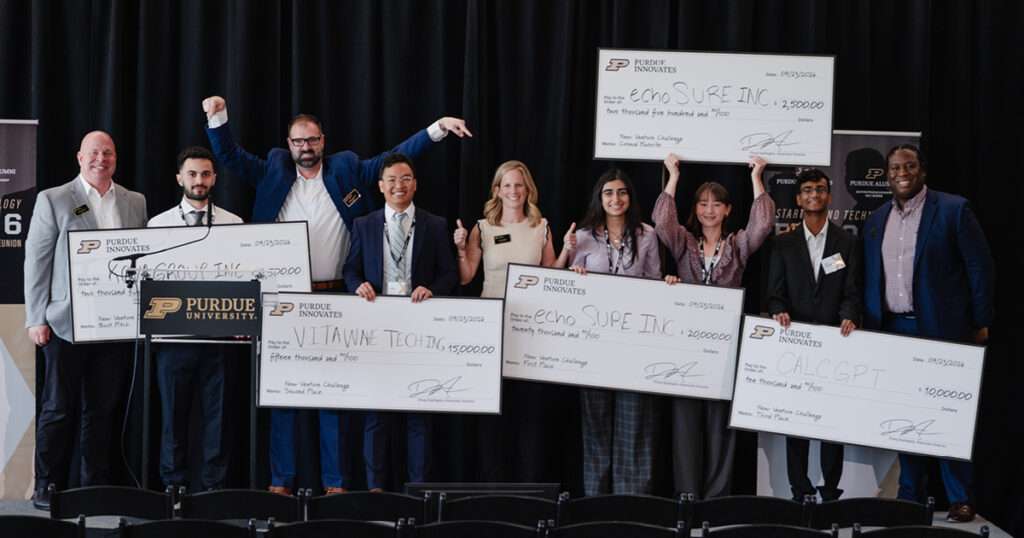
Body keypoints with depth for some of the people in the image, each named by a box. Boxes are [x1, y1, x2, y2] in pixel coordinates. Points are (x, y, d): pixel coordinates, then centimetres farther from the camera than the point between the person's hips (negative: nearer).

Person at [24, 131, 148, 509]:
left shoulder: (135, 203, 12)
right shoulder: (53, 200, 2)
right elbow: (36, 260, -1)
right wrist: (36, 319, -6)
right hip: (66, 322, -3)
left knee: (103, 410, 7)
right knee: (59, 409, 4)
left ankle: (96, 487, 15)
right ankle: (48, 488, 12)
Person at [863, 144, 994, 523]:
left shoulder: (953, 209, -4)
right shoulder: (876, 220, 11)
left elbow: (980, 266, -4)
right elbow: (870, 278, 15)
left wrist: (981, 323, -6)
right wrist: (869, 327, 8)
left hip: (940, 329, -5)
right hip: (893, 330, 5)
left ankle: (961, 499, 7)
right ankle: (910, 497, 15)